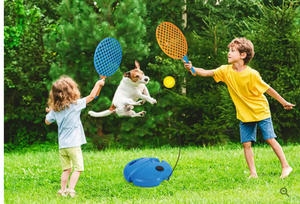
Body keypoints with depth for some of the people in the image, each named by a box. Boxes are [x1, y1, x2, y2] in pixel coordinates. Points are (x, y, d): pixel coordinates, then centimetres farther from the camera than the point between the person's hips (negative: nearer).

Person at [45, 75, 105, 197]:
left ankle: (63, 190, 10)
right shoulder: (75, 104, -9)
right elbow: (91, 97, -3)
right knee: (78, 168, 0)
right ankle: (71, 189, -13)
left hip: (62, 145, 5)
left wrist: (49, 111, 36)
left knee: (66, 169, 14)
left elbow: (47, 121, 18)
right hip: (73, 144, -5)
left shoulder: (55, 109, 4)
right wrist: (98, 84, 10)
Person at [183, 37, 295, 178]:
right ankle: (253, 174, 5)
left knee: (270, 139, -6)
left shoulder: (251, 74, -21)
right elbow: (205, 73, -10)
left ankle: (286, 167, 3)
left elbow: (268, 89, -12)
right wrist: (192, 68, -29)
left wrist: (283, 102, -4)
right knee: (246, 143, 0)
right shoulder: (226, 71, -7)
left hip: (261, 111, -5)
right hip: (244, 115, 5)